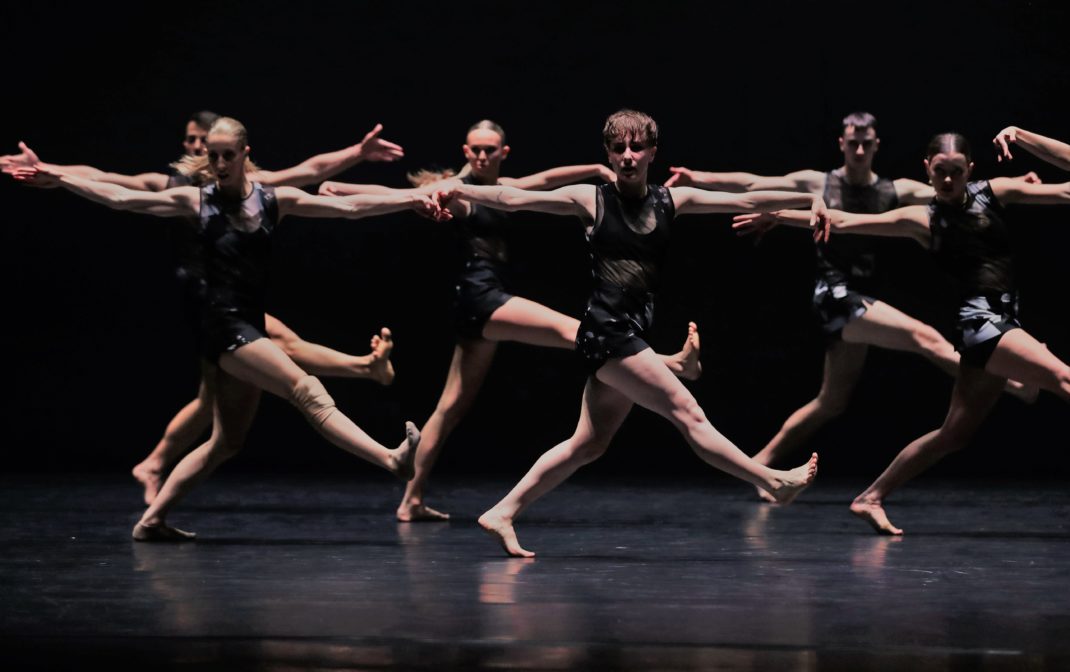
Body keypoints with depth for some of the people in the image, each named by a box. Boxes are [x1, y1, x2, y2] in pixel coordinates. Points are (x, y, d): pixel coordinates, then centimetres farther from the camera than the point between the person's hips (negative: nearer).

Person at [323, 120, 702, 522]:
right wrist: (341, 189, -18)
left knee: (452, 406, 10)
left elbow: (546, 179, 22)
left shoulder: (502, 188, 18)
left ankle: (411, 501, 13)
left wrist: (597, 169, 12)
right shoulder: (457, 190, -4)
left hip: (486, 304, 9)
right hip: (480, 297, -9)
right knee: (571, 330, -19)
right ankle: (672, 364, -29)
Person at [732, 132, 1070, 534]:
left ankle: (872, 498, 16)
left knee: (956, 432, 8)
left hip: (1002, 325, 5)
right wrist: (778, 217, 5)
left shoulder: (994, 192, 11)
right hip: (978, 321, -5)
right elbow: (844, 222, 5)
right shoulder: (923, 220, 3)